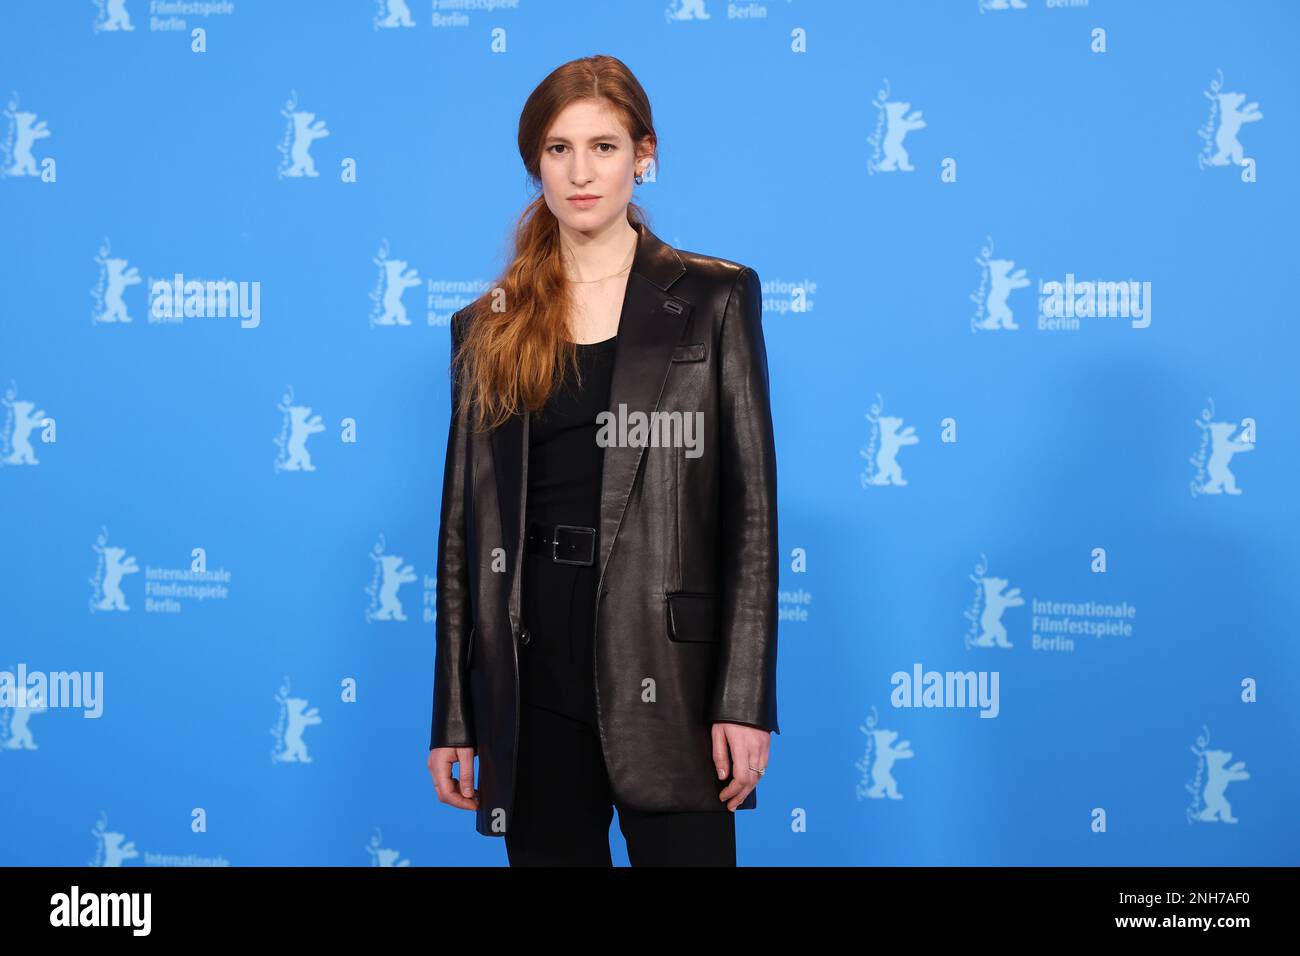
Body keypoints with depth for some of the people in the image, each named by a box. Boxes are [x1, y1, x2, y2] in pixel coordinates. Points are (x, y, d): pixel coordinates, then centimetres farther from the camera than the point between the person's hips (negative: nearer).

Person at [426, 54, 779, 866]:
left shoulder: (713, 299, 2)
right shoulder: (489, 327, 9)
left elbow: (752, 506, -2)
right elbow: (465, 522, 9)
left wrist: (745, 699, -10)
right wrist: (452, 715, 6)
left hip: (666, 670, -2)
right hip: (534, 673, 3)